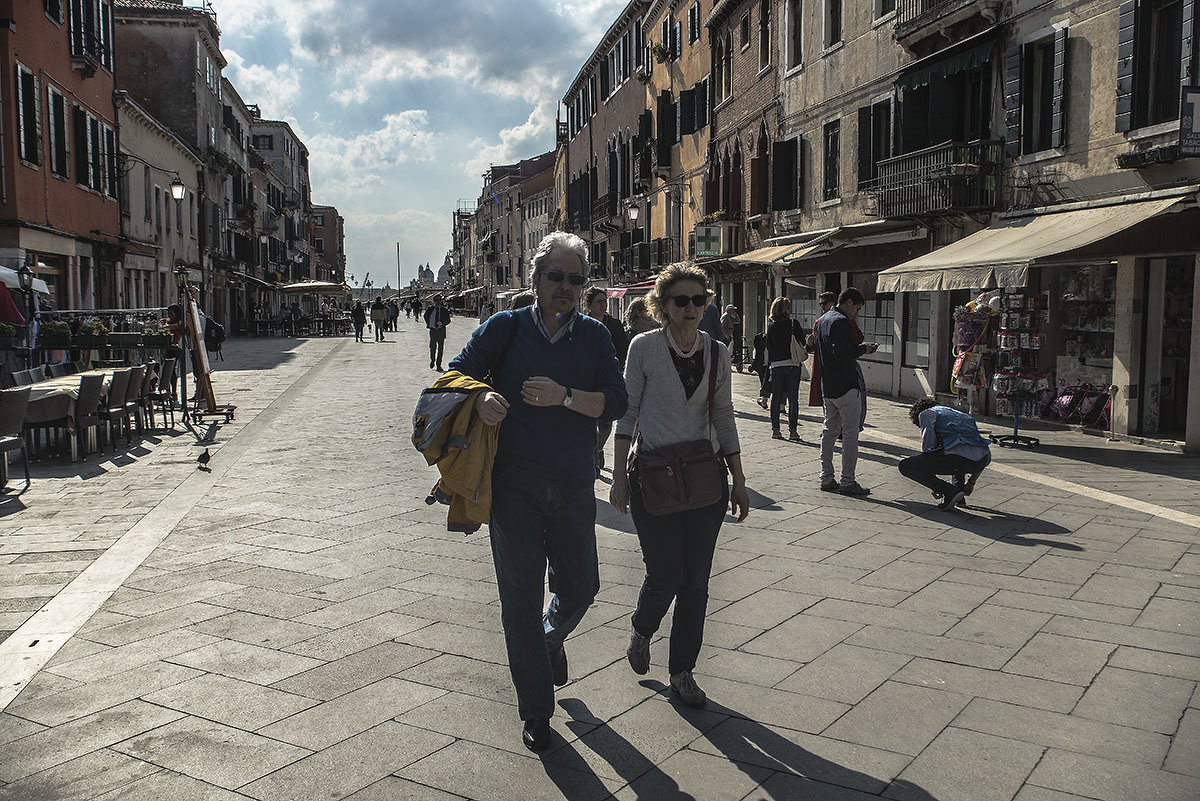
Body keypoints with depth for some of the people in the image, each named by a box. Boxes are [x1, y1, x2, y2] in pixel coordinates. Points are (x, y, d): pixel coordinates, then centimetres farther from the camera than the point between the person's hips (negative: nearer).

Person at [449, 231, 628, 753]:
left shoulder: (594, 337, 3)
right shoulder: (504, 329, 0)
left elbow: (616, 402, -7)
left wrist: (564, 396, -23)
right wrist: (480, 399, -22)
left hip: (574, 487, 2)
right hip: (514, 486, -2)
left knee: (580, 589, 13)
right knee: (521, 600, 4)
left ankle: (551, 637, 50)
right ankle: (535, 713, 20)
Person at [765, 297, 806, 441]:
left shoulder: (771, 326, 3)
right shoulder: (793, 324, -6)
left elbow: (768, 347, 7)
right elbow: (802, 342, -1)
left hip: (775, 365, 3)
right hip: (792, 364, -3)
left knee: (776, 398, 10)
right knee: (793, 399, 2)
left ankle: (775, 429, 12)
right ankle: (792, 430, 0)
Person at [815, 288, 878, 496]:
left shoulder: (821, 320, 14)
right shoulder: (841, 321, -16)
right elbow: (841, 354, -26)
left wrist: (859, 348, 16)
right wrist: (863, 349, -10)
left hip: (827, 386, 10)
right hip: (845, 386, -9)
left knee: (829, 430, 13)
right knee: (850, 433, -3)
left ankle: (826, 478, 16)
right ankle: (847, 481, -1)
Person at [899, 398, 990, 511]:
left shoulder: (926, 413, 19)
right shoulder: (962, 415, 38)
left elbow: (928, 446, 9)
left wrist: (934, 484, 17)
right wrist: (971, 482, 41)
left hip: (957, 457, -7)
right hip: (982, 459, 7)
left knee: (905, 466, 6)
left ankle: (950, 492, -5)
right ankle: (959, 490, 27)